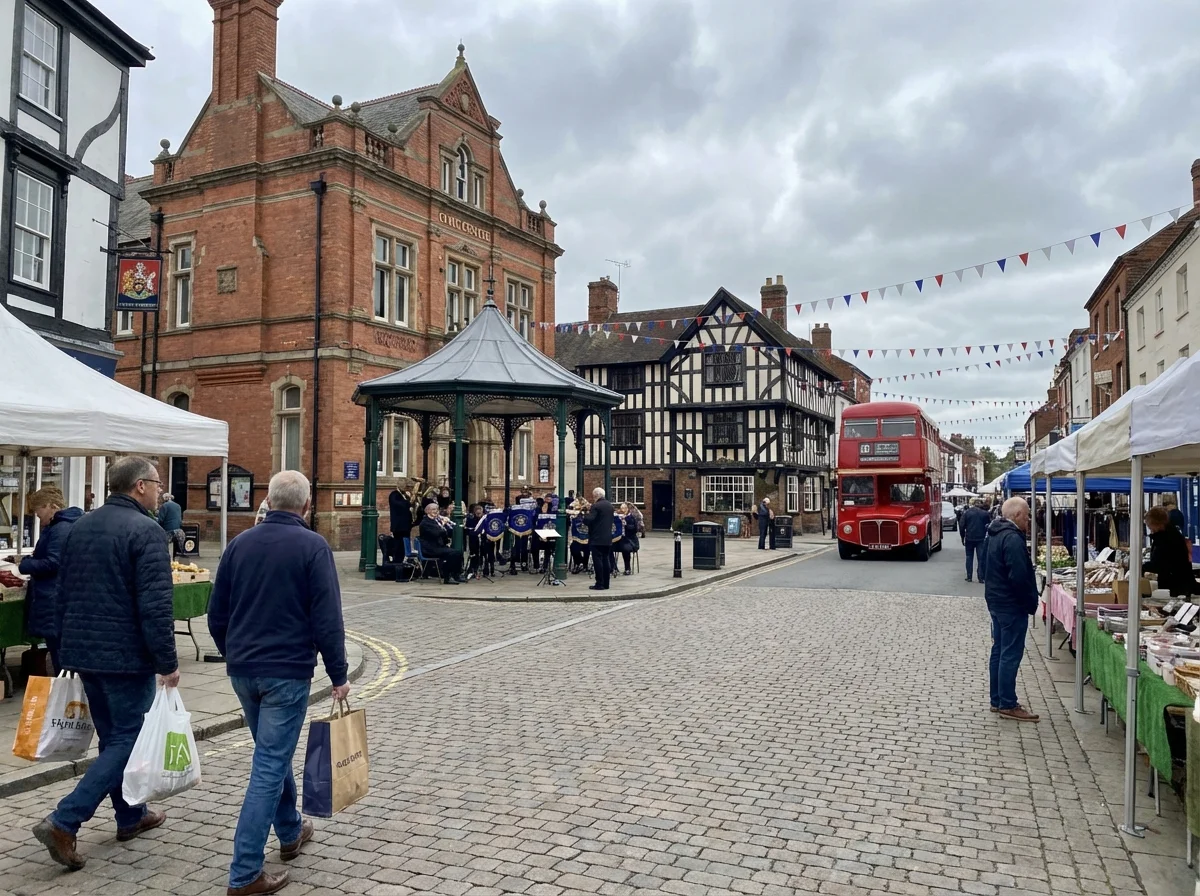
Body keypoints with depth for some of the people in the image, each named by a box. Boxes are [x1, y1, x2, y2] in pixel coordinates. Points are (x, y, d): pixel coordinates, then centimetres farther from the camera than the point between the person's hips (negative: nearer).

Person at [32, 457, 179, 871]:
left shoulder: (78, 528, 10)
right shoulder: (145, 530, -16)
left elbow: (63, 595, 16)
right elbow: (156, 604, -21)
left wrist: (68, 648, 24)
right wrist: (167, 662, -16)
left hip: (83, 652, 9)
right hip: (126, 656, -8)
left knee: (112, 736, 18)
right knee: (127, 739, 2)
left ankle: (130, 816, 29)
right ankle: (64, 822, -5)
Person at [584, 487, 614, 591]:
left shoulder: (596, 506, -14)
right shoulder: (610, 506, 13)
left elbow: (588, 520, -21)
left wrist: (586, 514, 1)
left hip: (597, 538, -8)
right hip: (608, 538, 8)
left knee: (597, 560, -5)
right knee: (606, 560, 10)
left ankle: (599, 584, -6)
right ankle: (606, 584, 12)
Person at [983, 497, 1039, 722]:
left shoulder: (996, 534, 12)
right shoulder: (1013, 539, -20)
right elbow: (1019, 577, -25)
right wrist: (1031, 603, -13)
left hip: (997, 601, 10)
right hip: (1012, 605, -10)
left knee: (999, 651, 15)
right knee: (1010, 655, -4)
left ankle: (997, 700, 22)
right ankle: (1008, 705, 1)